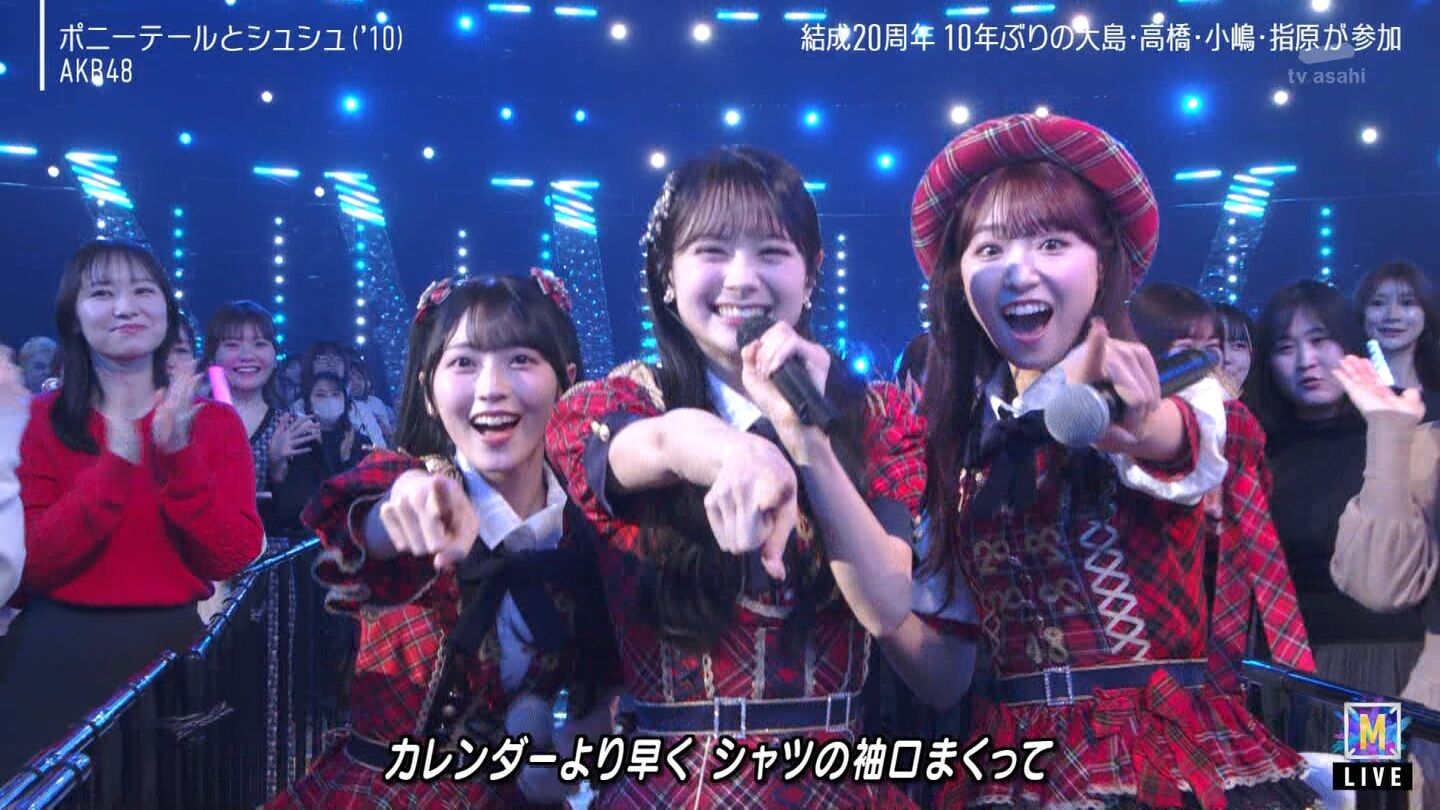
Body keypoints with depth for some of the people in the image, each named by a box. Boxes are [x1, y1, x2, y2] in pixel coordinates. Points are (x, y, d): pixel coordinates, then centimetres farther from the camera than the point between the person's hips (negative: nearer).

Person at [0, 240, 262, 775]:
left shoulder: (216, 423, 1)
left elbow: (233, 560, -9)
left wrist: (179, 455, -20)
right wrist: (117, 464, -22)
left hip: (172, 645, 1)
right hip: (57, 650, 0)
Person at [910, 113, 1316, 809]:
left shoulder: (1164, 392, -9)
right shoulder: (966, 424, 4)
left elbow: (1182, 444, -34)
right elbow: (945, 596, 10)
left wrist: (1145, 431, -56)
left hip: (1172, 744, -4)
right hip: (1017, 753, 4)